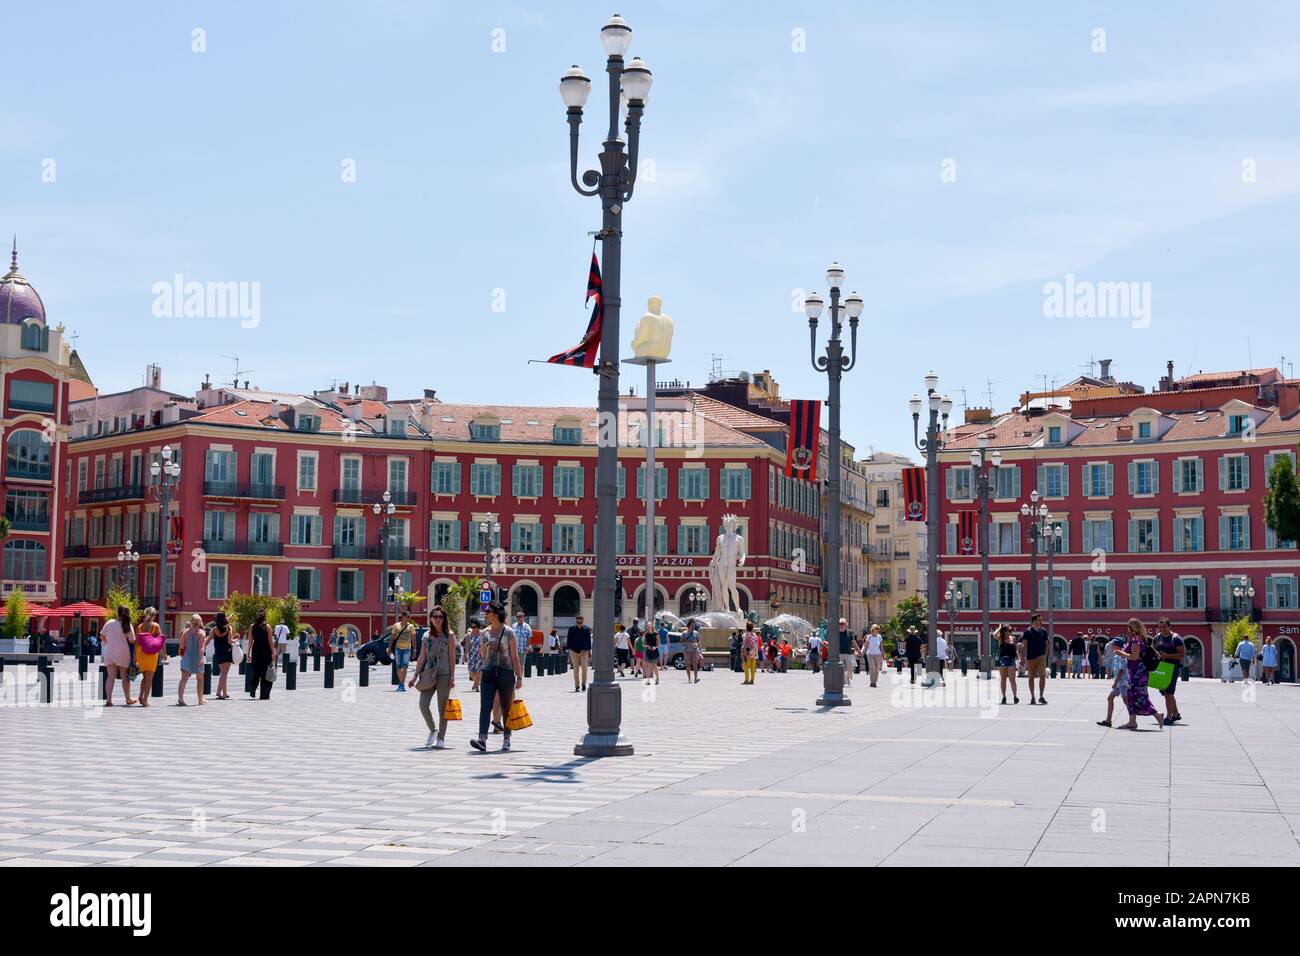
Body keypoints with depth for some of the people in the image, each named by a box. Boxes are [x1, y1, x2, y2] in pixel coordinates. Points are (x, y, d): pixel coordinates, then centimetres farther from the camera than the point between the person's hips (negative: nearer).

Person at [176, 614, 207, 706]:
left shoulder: (186, 632, 2)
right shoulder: (201, 633, -5)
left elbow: (181, 646, 3)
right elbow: (201, 647, -16)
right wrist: (201, 658, -20)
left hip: (187, 657, 2)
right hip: (197, 657, -2)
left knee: (184, 678, -6)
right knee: (200, 679, 14)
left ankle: (180, 698, -26)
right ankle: (200, 700, 21)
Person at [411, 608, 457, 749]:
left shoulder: (449, 635, 1)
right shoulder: (426, 635, 11)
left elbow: (452, 657, -1)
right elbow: (422, 657, 13)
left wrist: (452, 676, -8)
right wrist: (415, 675, 7)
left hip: (444, 675, -3)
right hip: (428, 674, 3)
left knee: (442, 708, 0)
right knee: (423, 705, -8)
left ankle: (441, 738, 7)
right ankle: (433, 729, 17)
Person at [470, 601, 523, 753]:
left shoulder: (508, 633, -2)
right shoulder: (485, 633, 9)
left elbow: (515, 657, -1)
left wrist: (519, 677, -4)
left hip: (506, 672, -3)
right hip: (488, 673, 3)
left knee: (506, 708, 7)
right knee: (485, 707, -10)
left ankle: (506, 739, 19)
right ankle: (482, 738, -19)